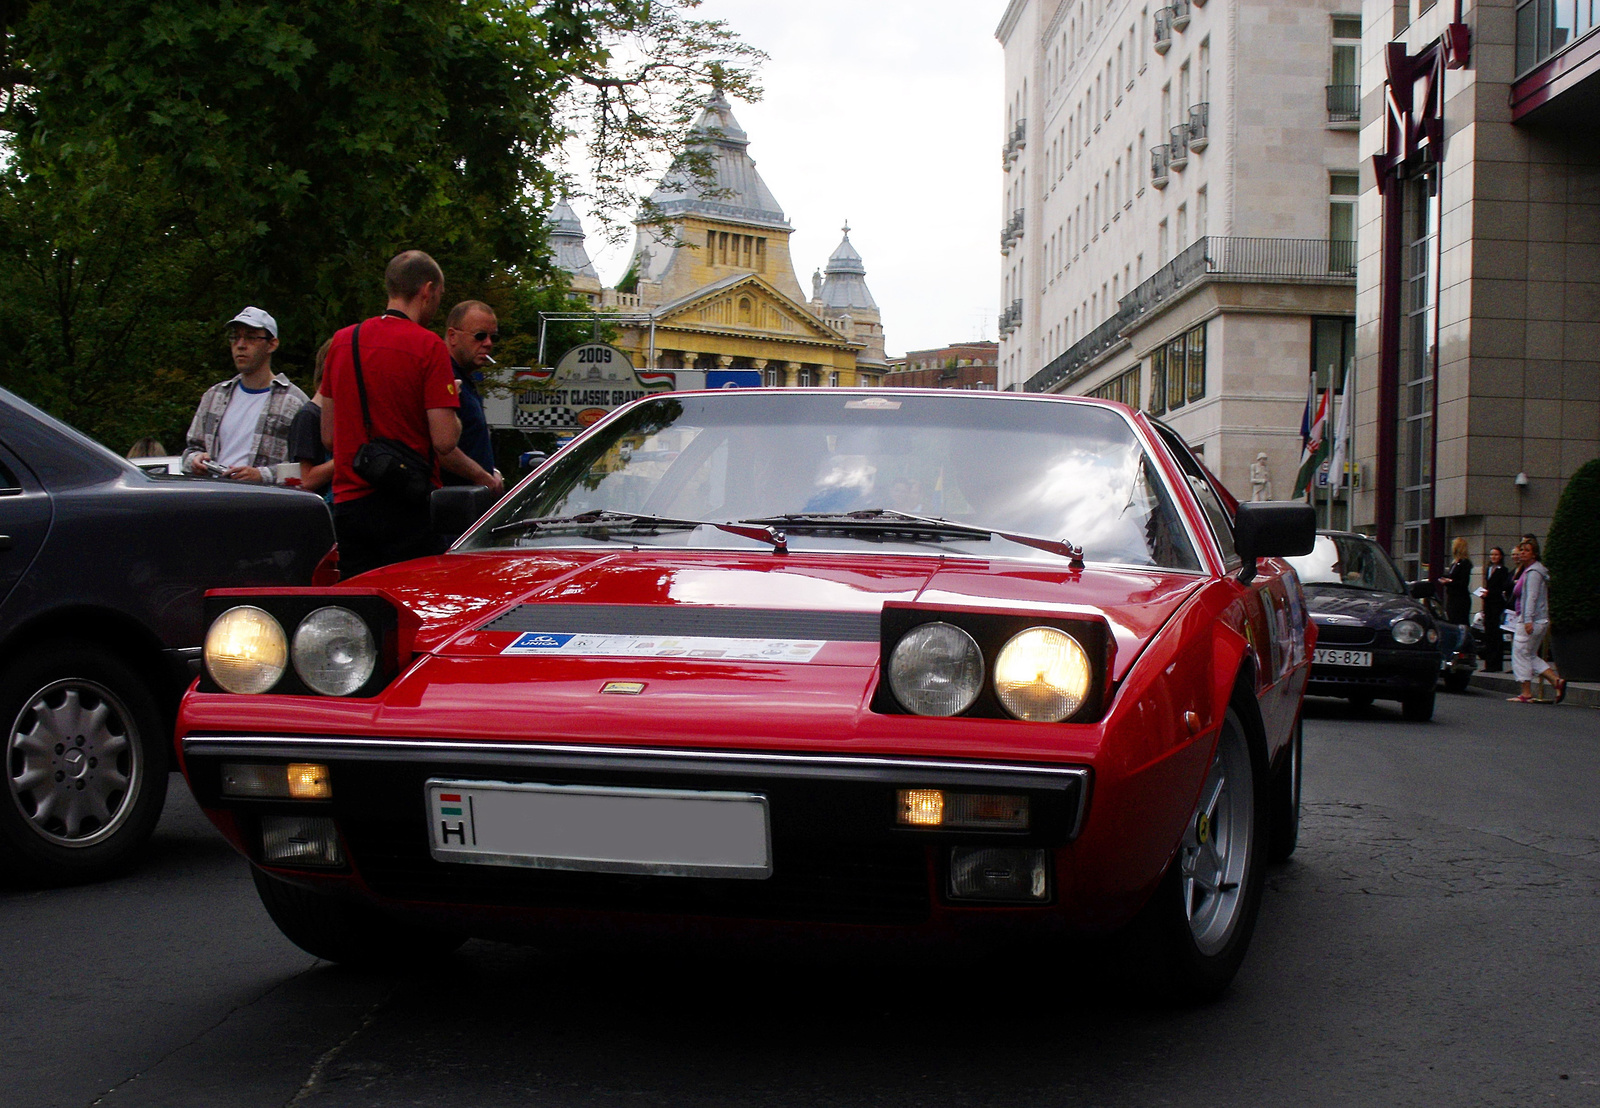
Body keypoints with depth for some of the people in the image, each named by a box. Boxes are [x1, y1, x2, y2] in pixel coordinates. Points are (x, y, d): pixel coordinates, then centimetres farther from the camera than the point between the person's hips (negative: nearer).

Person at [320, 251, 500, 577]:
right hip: (409, 508, -5)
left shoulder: (342, 341, 9)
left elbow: (328, 436, 15)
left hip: (347, 504, 5)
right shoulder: (428, 345, -10)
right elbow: (444, 441, -16)